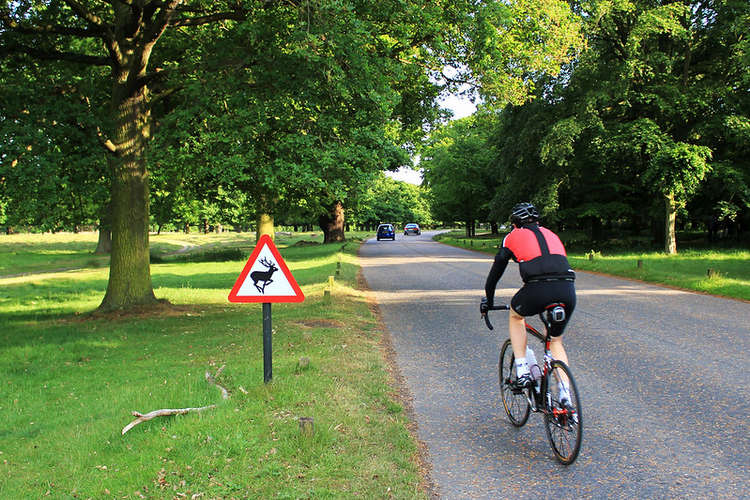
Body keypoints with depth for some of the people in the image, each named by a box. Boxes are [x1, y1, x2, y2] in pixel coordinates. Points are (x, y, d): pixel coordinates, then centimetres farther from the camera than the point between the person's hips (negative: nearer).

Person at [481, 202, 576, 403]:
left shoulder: (513, 237, 20)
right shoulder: (551, 234, 31)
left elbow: (496, 271, 26)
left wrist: (487, 300, 40)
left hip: (538, 290, -4)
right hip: (567, 291, 4)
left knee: (515, 315, 30)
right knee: (556, 341, 26)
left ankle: (522, 372, 20)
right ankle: (565, 396, 15)